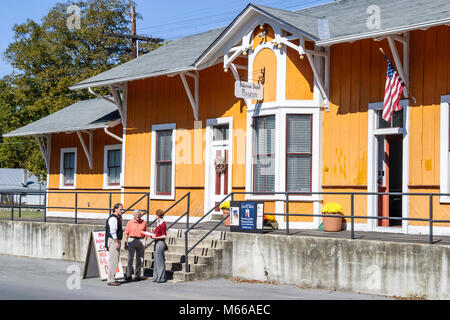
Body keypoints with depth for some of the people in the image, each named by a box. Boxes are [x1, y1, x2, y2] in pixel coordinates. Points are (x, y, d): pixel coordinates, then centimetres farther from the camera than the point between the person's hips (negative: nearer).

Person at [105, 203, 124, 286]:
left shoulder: (117, 218, 18)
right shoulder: (113, 218, -14)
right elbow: (112, 231, -21)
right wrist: (116, 242, -23)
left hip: (117, 240, 11)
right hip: (113, 240, -11)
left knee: (115, 261, 13)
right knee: (113, 261, -11)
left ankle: (112, 279, 19)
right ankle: (110, 280, -11)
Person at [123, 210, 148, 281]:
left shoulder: (144, 222, 7)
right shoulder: (130, 222, 2)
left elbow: (146, 232, 14)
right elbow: (126, 233, 2)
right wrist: (125, 243, -3)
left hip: (141, 241, 3)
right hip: (132, 240, -3)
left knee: (140, 259, 6)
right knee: (130, 258, -5)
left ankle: (137, 275, 14)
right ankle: (128, 275, -2)